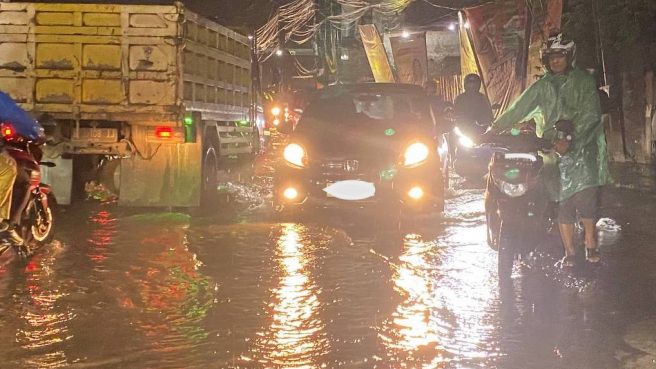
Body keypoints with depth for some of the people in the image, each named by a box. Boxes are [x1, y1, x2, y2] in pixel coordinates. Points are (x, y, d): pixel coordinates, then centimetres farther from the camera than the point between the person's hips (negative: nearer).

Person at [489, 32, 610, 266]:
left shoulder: (583, 81, 3)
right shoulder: (542, 86, 14)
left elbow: (590, 114, -8)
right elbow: (520, 107, 8)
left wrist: (571, 141, -20)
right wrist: (497, 126, -5)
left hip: (582, 148, -3)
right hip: (554, 150, 3)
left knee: (585, 195, -16)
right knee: (563, 202, 0)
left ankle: (590, 245, -3)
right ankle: (569, 252, 7)